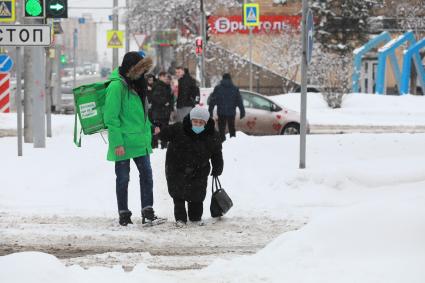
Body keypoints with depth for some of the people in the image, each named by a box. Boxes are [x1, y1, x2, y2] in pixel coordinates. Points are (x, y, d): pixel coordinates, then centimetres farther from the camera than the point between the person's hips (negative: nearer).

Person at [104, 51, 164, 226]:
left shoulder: (135, 84, 13)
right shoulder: (117, 86, -15)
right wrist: (117, 143, -20)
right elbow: (111, 118, -17)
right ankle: (124, 215, 12)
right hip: (123, 143, -8)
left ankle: (148, 214, 4)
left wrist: (147, 134, 19)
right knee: (123, 178, 3)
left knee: (146, 174, 2)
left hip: (140, 141, 8)